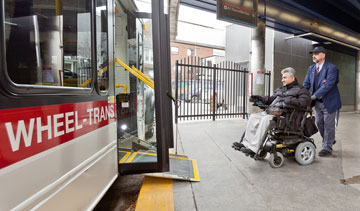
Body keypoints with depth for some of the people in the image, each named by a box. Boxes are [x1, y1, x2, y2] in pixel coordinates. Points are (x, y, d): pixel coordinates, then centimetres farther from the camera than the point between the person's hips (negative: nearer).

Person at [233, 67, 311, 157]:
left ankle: (254, 148, -34)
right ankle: (246, 143, -18)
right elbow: (271, 99, 25)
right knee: (253, 117, -13)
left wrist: (290, 101, -24)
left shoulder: (301, 90, 8)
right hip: (270, 111, 8)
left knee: (265, 119, -33)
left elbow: (304, 102, -9)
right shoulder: (280, 89, 30)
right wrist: (259, 98, 9)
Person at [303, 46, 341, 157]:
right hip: (318, 102, 7)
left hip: (329, 102, -6)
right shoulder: (311, 68, 6)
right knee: (319, 123, 15)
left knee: (328, 125, 3)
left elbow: (328, 85, -24)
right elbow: (306, 84, 4)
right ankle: (329, 141, 39)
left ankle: (327, 148, 15)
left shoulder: (331, 68, -14)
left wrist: (314, 95, -28)